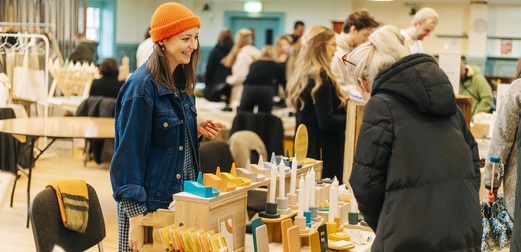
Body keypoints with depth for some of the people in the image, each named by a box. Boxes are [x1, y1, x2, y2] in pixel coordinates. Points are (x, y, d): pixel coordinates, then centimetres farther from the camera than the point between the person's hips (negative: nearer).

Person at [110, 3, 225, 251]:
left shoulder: (182, 81, 6)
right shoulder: (142, 86, -18)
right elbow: (129, 153, -18)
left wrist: (197, 130, -2)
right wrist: (135, 215, -21)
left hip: (182, 196, 8)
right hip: (148, 203, -7)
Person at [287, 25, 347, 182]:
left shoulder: (304, 75, 11)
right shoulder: (320, 77, -16)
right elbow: (326, 121, -19)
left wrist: (341, 103, 13)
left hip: (306, 148, 10)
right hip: (325, 152, -10)